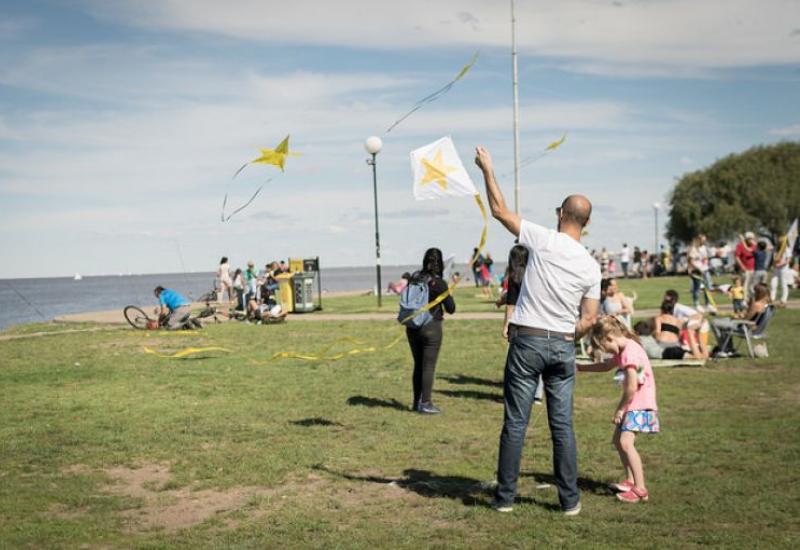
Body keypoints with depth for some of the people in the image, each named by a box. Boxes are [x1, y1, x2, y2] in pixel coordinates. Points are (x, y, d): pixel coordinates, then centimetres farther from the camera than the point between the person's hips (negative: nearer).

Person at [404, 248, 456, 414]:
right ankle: (426, 404, 7)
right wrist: (448, 294, 8)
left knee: (418, 365, 16)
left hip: (412, 328, 5)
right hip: (431, 328, -5)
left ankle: (417, 402, 23)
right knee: (428, 366, 3)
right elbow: (451, 309, -8)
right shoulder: (438, 283, -14)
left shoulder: (414, 278, 1)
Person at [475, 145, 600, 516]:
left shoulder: (543, 241, -7)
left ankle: (505, 497, 11)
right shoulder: (591, 266, 4)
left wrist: (487, 169, 10)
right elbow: (589, 320, 4)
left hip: (528, 342, -3)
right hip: (564, 347, 3)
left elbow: (499, 210, 0)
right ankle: (570, 500, 14)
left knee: (515, 423, 3)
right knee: (563, 425, 10)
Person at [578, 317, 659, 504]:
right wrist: (581, 368, 25)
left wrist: (620, 409, -13)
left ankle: (640, 489, -21)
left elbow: (631, 387, -24)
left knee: (626, 441, -20)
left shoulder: (630, 352, -21)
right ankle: (630, 480, 28)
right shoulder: (623, 350, 11)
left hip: (640, 404, -11)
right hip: (631, 404, 11)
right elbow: (606, 366, 28)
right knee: (618, 439, 17)